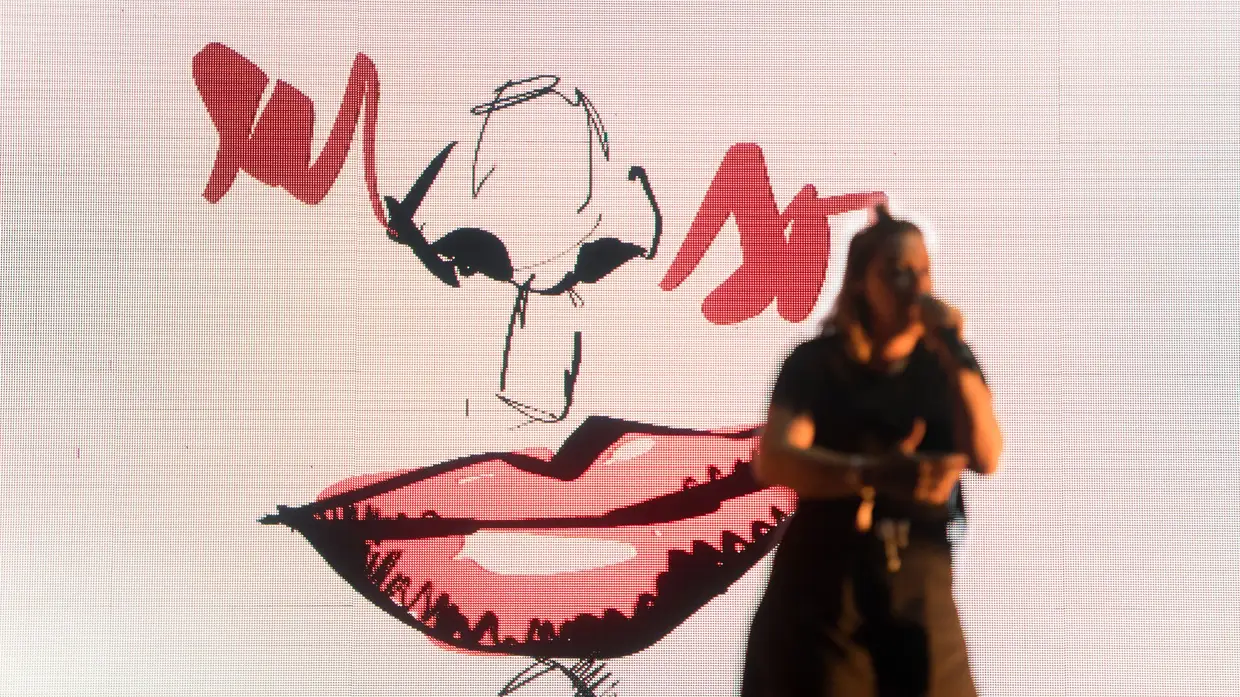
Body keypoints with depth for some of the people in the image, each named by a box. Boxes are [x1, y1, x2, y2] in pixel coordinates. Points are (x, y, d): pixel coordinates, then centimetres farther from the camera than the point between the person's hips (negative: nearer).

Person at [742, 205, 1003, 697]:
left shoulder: (948, 364, 4)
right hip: (823, 582, -2)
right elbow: (773, 461, -18)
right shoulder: (818, 361, -5)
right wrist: (876, 473, -32)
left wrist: (956, 354, -17)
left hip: (921, 589, 3)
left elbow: (986, 459, -9)